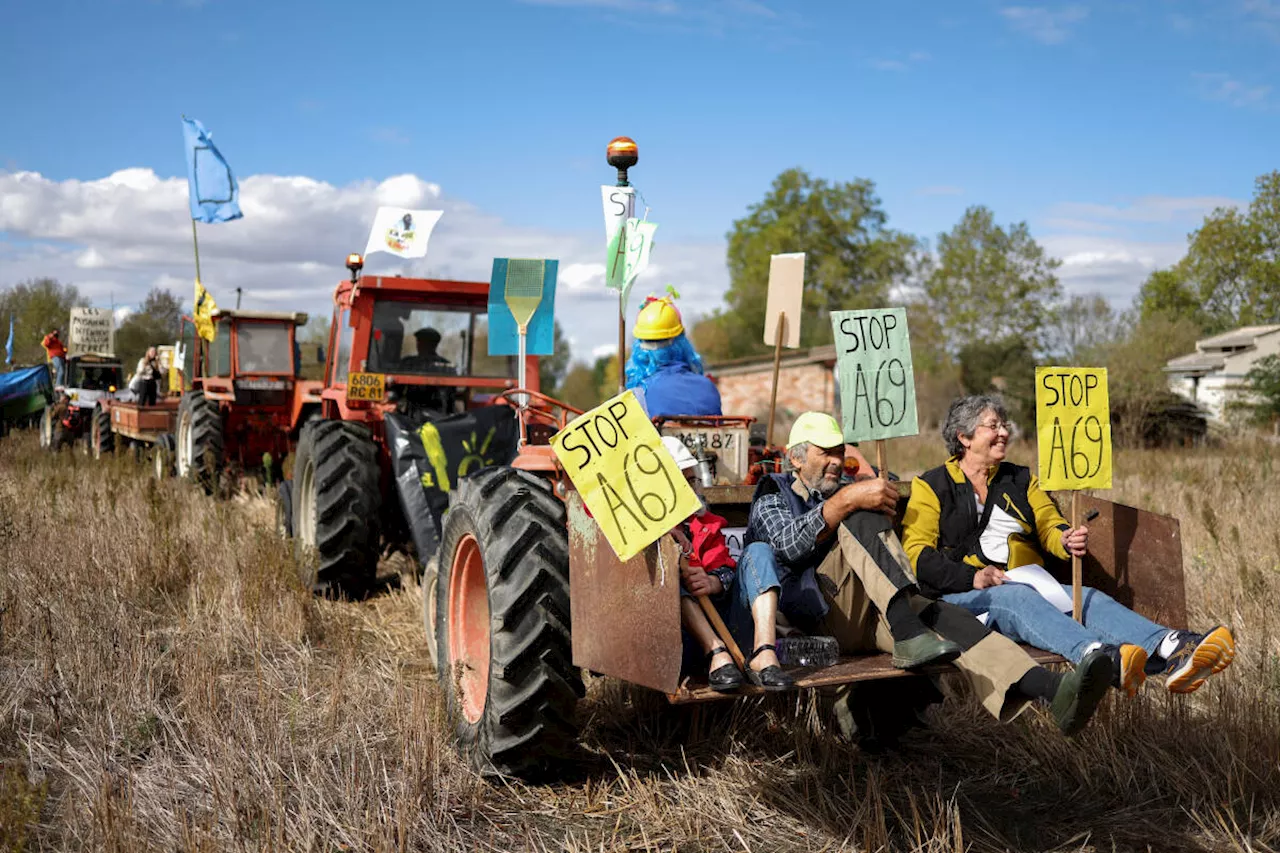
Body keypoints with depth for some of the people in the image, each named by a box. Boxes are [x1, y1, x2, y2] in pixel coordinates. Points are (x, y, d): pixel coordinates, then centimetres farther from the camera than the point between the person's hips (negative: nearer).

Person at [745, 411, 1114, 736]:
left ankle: (1054, 691, -46)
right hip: (816, 614, -5)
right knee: (862, 517, -26)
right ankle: (907, 638, -40)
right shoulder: (773, 496, 15)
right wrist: (847, 500, -20)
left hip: (871, 613, 5)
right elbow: (788, 544, -10)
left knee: (945, 618, -25)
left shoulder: (845, 493, 33)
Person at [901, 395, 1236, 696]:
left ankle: (1171, 651, -53)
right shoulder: (930, 486, 7)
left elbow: (1049, 525, 14)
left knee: (1089, 599, -25)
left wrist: (1068, 540, -12)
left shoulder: (1021, 479, 24)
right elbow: (917, 553, -4)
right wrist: (974, 578, -18)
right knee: (1017, 598, -37)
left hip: (1029, 584, 5)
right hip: (962, 595, -5)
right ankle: (1101, 657, -64)